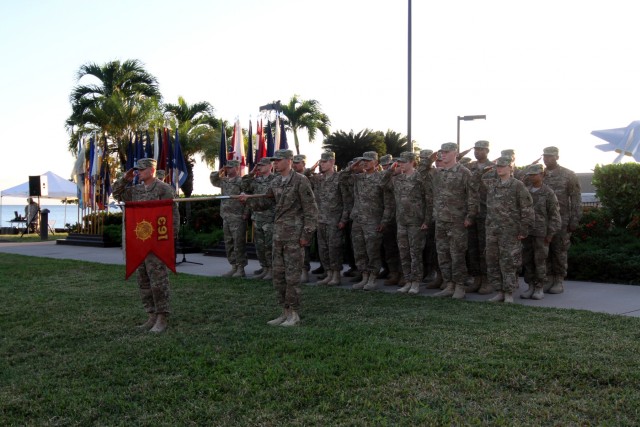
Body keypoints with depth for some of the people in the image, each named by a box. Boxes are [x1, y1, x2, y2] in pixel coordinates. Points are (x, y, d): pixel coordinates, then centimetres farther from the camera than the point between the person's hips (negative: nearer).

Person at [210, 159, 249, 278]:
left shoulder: (241, 181, -9)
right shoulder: (224, 181, 14)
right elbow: (213, 180, 30)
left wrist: (246, 214, -17)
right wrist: (219, 172, 11)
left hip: (238, 218, -8)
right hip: (226, 217, 8)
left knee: (239, 244, -4)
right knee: (229, 244, 12)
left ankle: (241, 269, 3)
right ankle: (234, 267, 21)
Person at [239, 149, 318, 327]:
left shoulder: (300, 180, -10)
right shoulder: (275, 182, 12)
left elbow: (311, 209, -11)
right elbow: (265, 202, 18)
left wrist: (306, 234, -15)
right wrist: (248, 200, 1)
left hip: (294, 234, -8)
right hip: (278, 233, 8)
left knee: (292, 275, -2)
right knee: (277, 274, 11)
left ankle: (294, 315, 9)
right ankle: (285, 312, 21)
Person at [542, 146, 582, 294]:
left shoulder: (568, 175, -2)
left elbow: (576, 199, -4)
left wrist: (575, 220, -9)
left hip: (561, 219, -3)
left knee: (559, 251, 1)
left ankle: (559, 281, 10)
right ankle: (548, 280, 14)